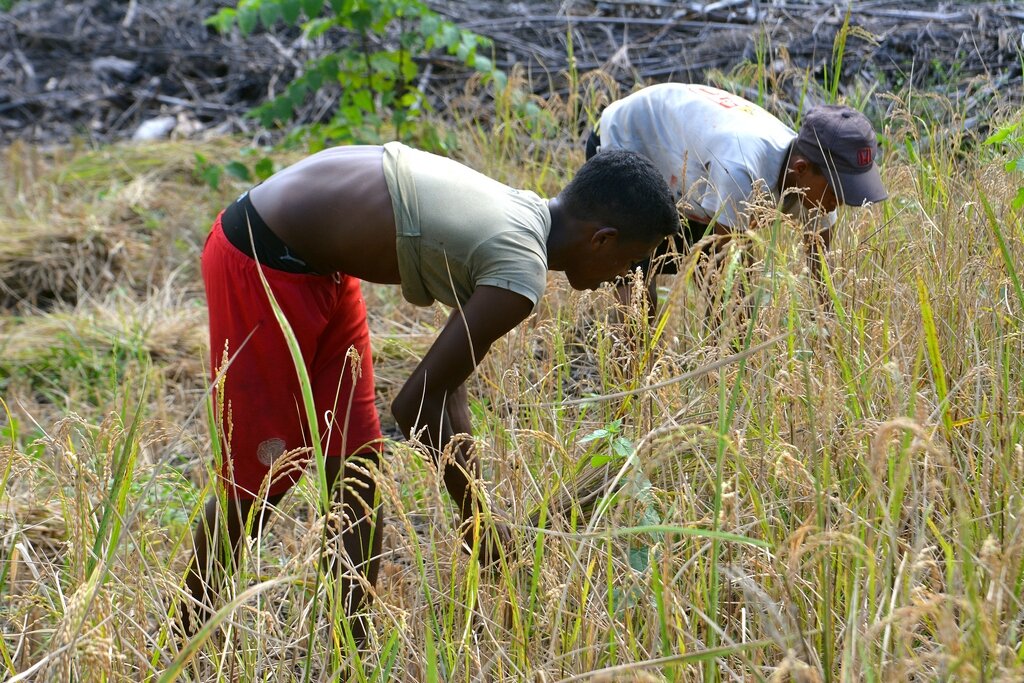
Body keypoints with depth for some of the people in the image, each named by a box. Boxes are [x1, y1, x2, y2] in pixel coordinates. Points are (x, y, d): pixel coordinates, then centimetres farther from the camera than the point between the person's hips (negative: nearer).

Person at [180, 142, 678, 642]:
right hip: (259, 265, -10)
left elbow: (447, 386, 10)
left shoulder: (519, 212, 5)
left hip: (313, 265, 10)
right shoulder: (519, 273, -24)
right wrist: (475, 521, -7)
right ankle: (187, 637, 22)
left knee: (356, 467, 10)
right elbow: (416, 404, -20)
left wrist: (476, 511, 10)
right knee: (261, 478, 3)